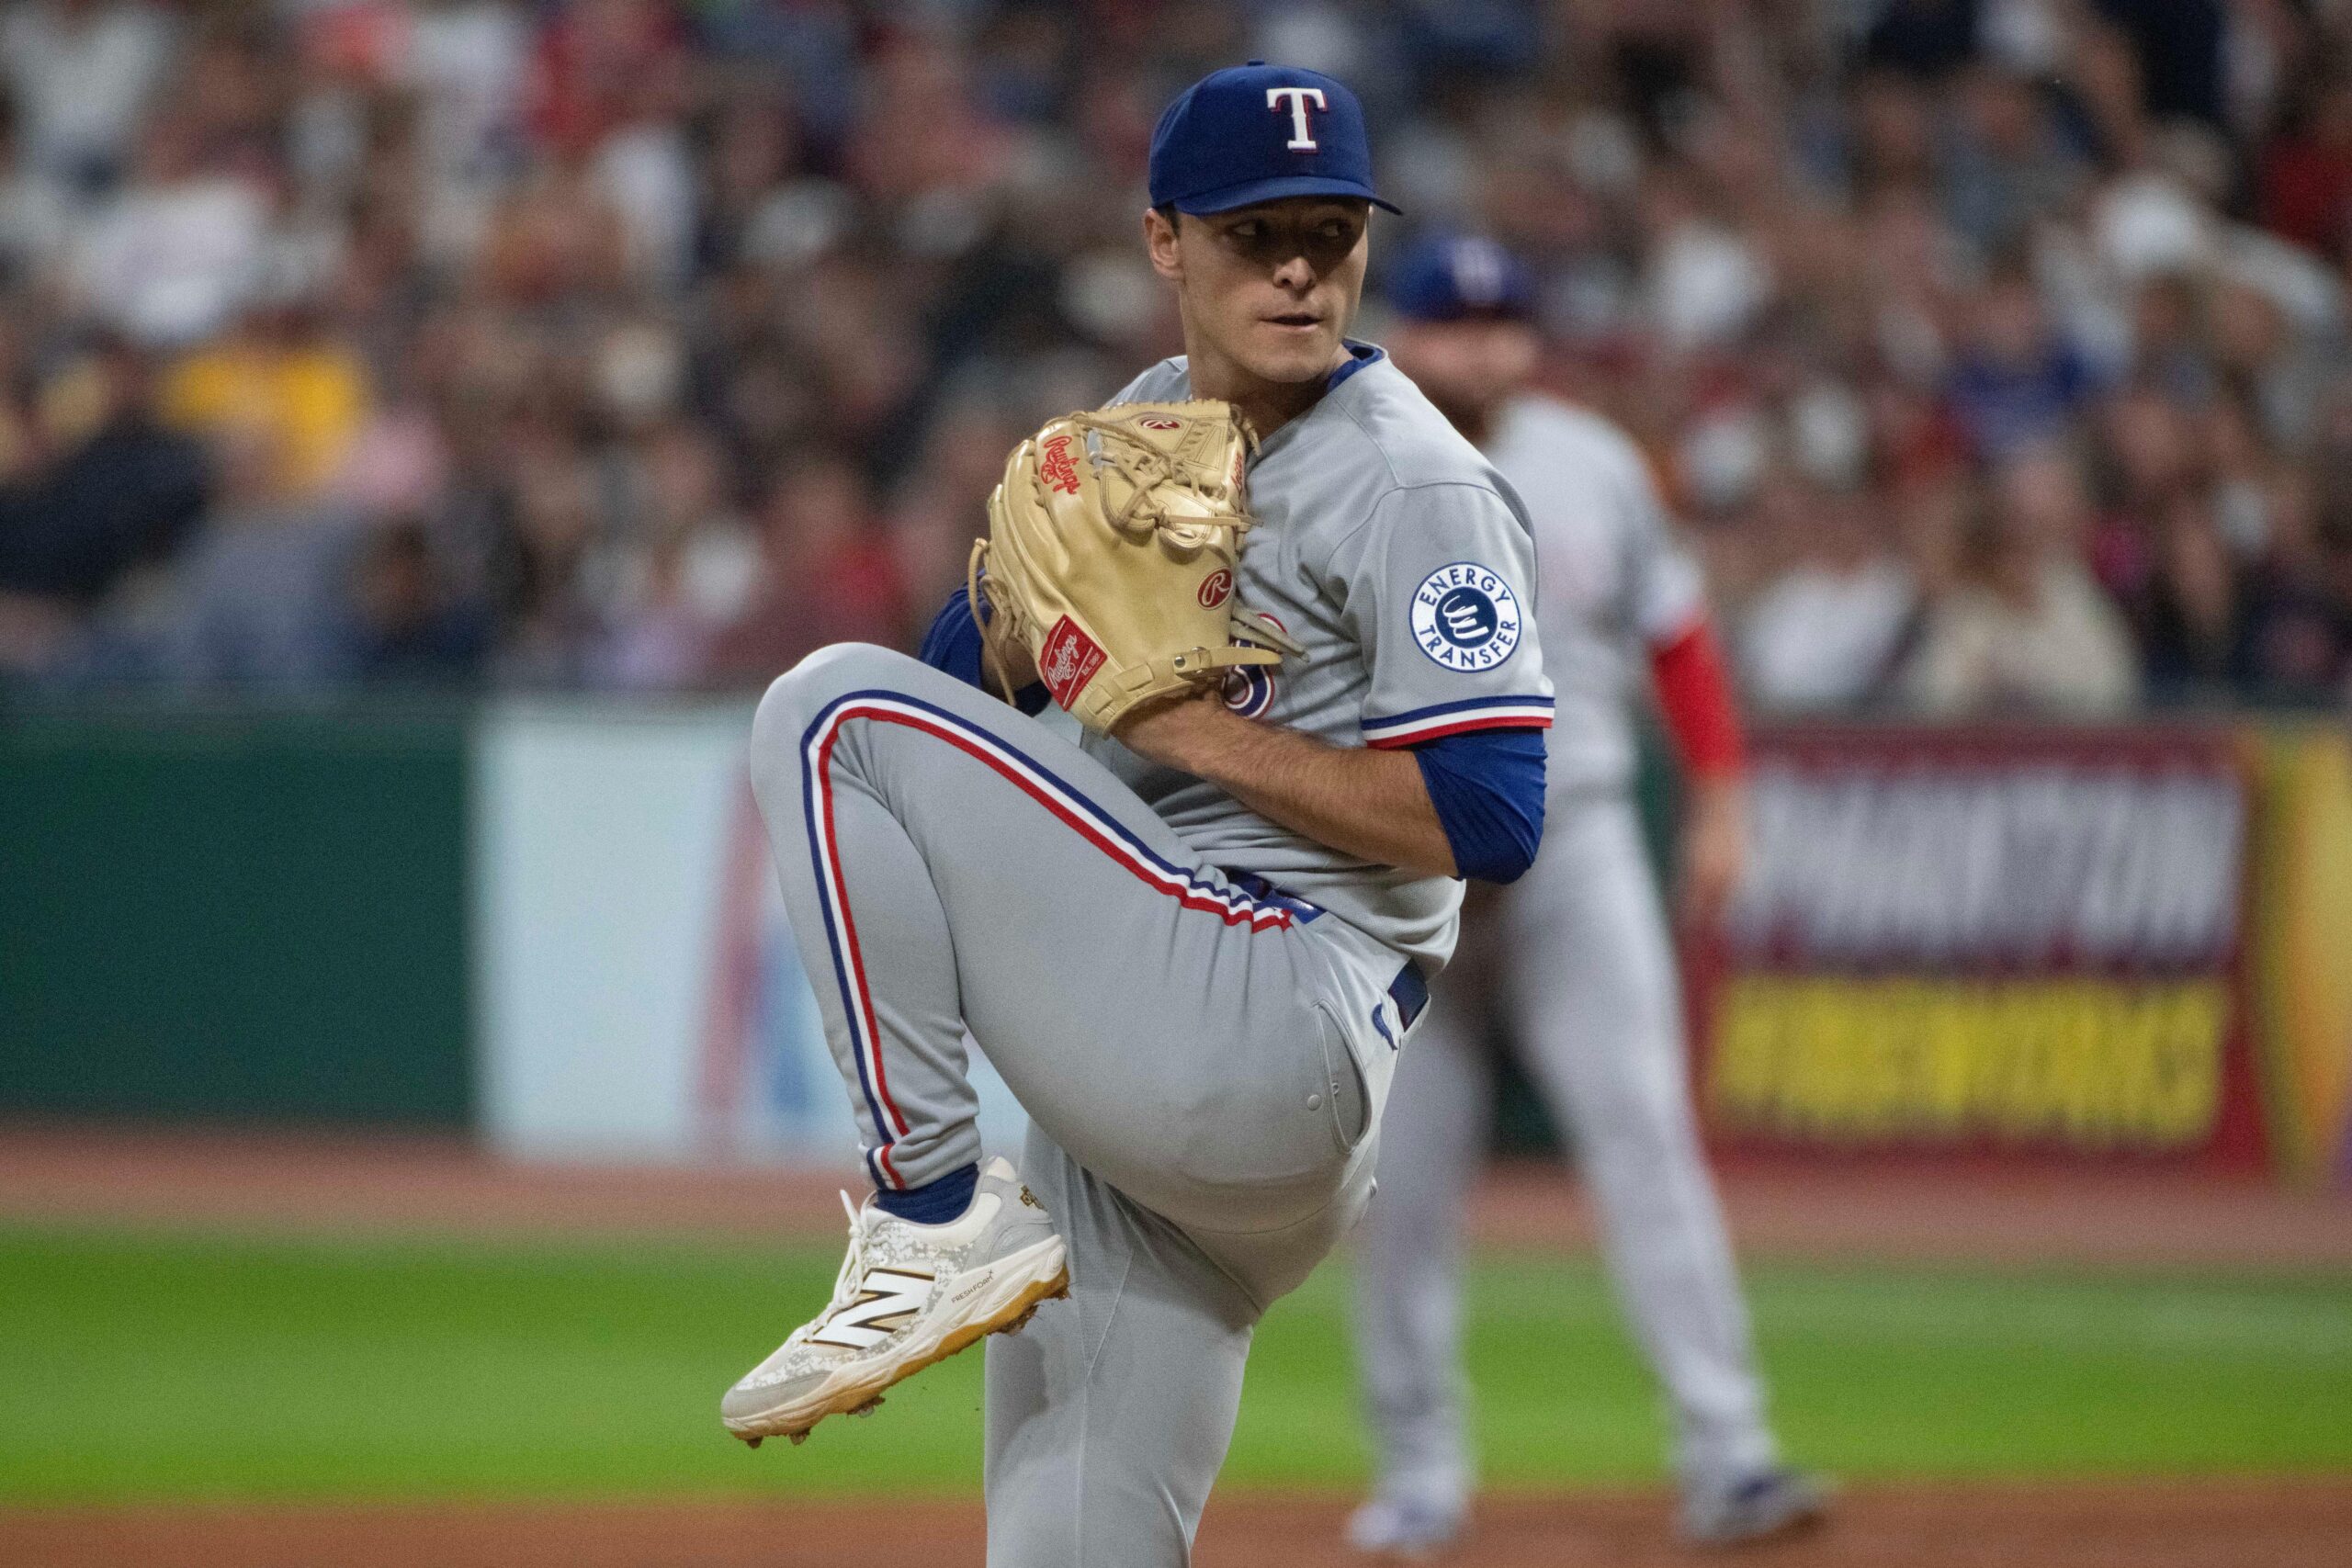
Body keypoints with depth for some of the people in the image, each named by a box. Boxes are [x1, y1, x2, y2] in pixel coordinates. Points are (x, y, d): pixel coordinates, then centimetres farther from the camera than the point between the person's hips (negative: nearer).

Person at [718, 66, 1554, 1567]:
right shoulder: (1151, 422, 17)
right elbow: (976, 669, 18)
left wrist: (1191, 724, -14)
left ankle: (937, 1217, -13)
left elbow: (1490, 821, -17)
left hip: (1269, 1034, -8)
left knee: (834, 714, -13)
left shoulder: (1415, 487, -7)